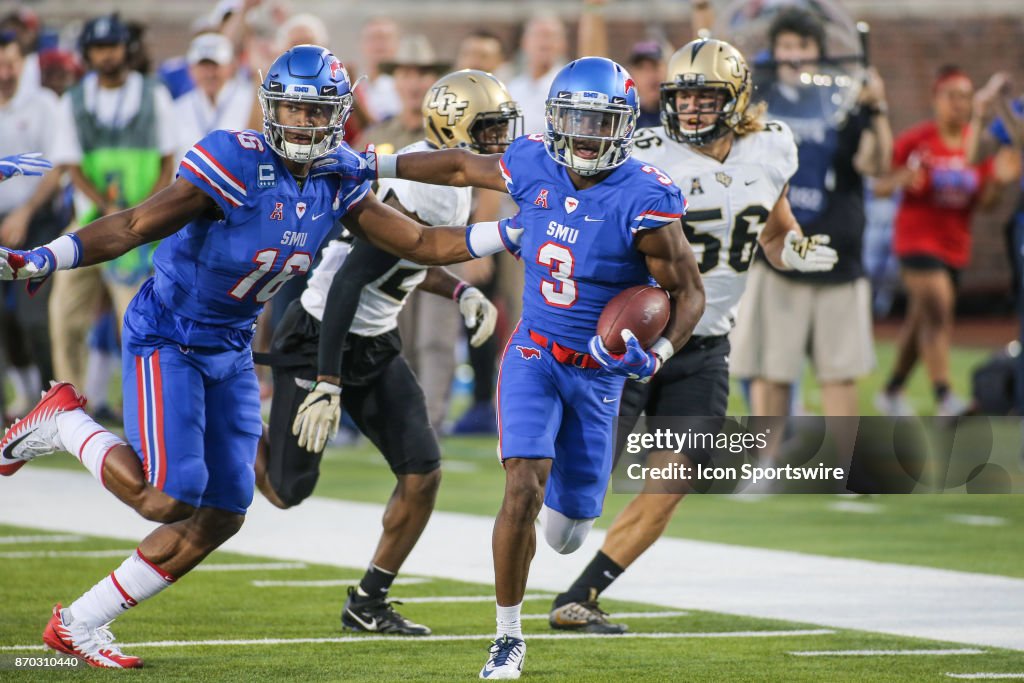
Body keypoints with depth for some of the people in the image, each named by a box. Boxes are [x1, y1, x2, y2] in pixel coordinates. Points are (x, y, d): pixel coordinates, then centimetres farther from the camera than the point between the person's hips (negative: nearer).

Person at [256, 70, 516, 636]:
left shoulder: (452, 183, 3)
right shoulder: (421, 195, -27)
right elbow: (349, 283, -28)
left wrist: (460, 293, 2)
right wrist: (326, 384, -29)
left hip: (375, 345, 9)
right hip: (318, 338, -9)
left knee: (423, 473, -2)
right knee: (287, 491, -1)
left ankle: (367, 603, 11)